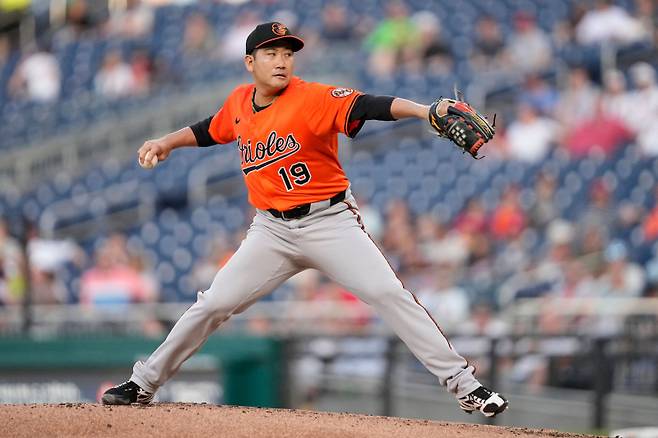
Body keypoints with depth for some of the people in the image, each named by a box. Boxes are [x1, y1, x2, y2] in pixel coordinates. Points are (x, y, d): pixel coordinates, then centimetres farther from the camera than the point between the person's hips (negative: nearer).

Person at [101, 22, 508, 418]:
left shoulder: (314, 98, -15)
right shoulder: (240, 102, 3)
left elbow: (369, 106, -31)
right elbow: (211, 130, 25)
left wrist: (425, 110, -46)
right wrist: (168, 141, 12)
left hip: (330, 222, -4)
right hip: (272, 230, 4)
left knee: (389, 294, -16)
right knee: (213, 304, 3)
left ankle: (462, 382, -12)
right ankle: (145, 382, 18)